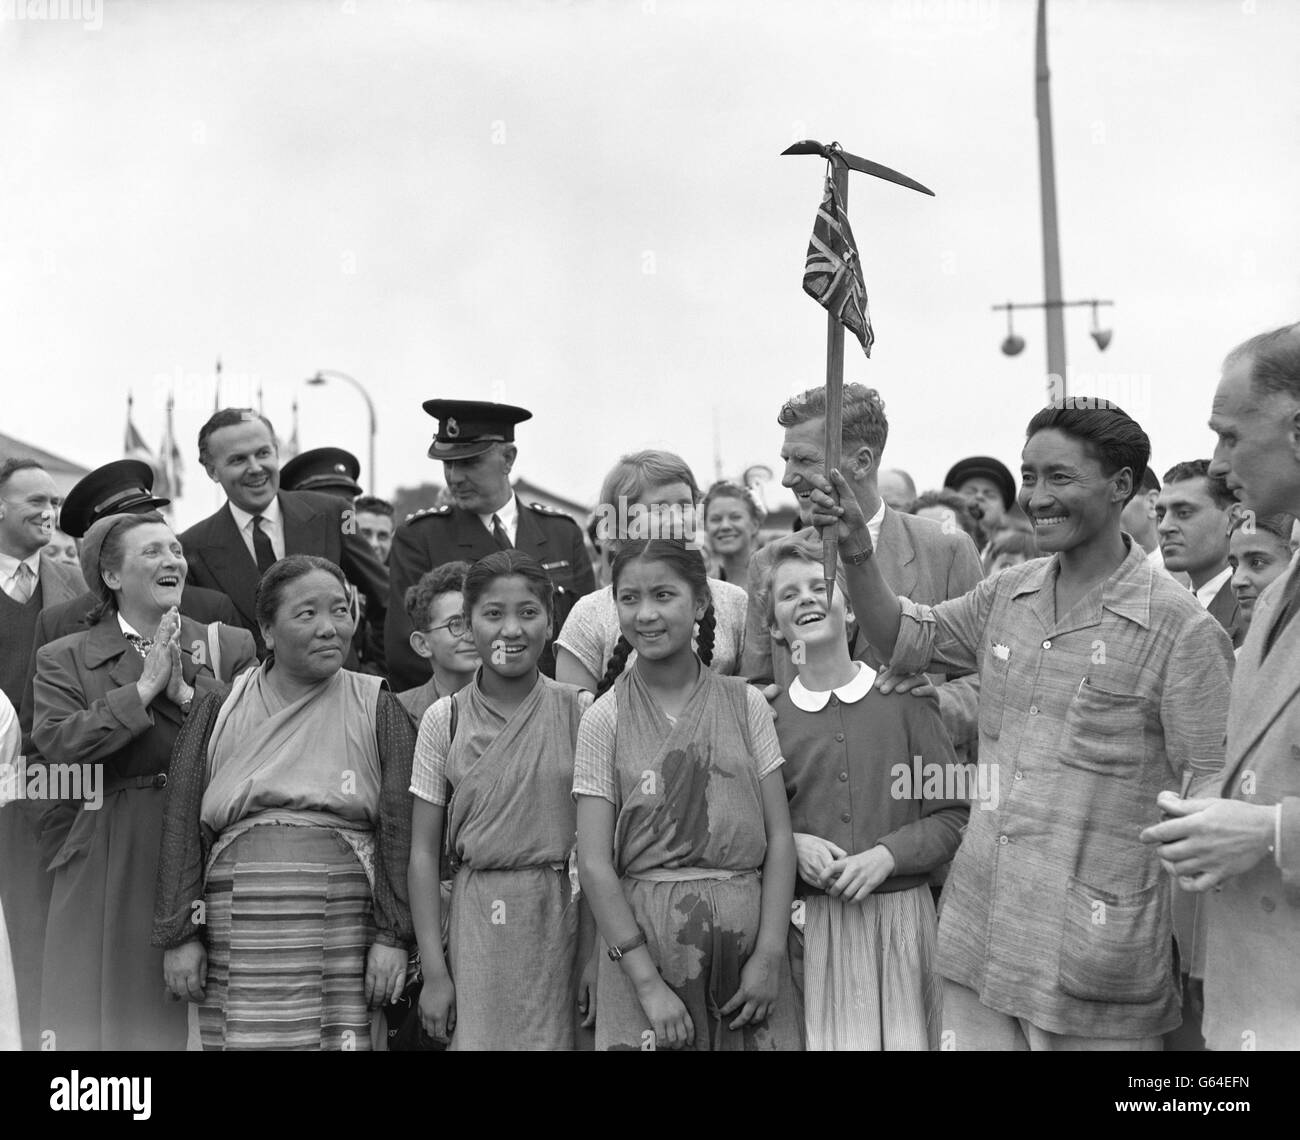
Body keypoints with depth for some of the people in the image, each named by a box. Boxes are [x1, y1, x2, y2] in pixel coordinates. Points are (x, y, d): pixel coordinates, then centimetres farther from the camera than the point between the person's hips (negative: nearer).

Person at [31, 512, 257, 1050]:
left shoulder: (232, 647, 11)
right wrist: (142, 690, -11)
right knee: (103, 1020, -2)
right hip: (109, 865, -1)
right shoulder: (64, 659, 8)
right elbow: (56, 744, -9)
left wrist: (186, 693, -11)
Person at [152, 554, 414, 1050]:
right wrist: (178, 935, 0)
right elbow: (182, 827, 8)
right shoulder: (217, 712, 11)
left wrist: (393, 935, -5)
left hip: (345, 930, -1)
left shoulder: (378, 710, 8)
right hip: (236, 931, 1)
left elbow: (398, 826, 2)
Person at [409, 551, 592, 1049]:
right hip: (480, 923, 0)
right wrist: (433, 970, -3)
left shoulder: (579, 710, 0)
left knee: (561, 1038, 3)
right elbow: (424, 852, 2)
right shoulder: (445, 720, 1)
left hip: (568, 916, 0)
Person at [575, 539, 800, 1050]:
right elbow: (595, 864, -6)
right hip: (643, 937, -1)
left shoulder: (744, 703, 4)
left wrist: (769, 955, -8)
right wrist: (648, 982, -13)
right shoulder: (604, 720, -1)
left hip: (746, 931, 2)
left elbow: (779, 838, 2)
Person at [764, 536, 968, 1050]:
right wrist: (791, 844, -9)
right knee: (827, 1038, 0)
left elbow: (954, 815, 1)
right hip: (810, 925, 0)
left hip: (901, 915, 0)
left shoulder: (905, 699, 2)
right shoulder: (768, 716, 4)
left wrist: (886, 855, -11)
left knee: (905, 1038, 1)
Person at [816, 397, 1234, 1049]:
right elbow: (904, 641, 20)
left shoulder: (1181, 629, -10)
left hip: (1094, 945, -5)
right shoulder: (1007, 596, 8)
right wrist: (857, 555, 4)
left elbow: (1210, 789, -9)